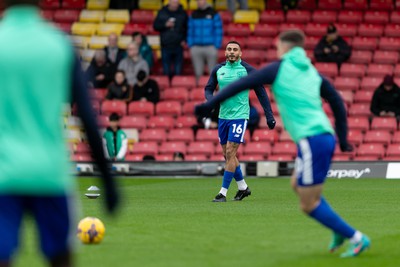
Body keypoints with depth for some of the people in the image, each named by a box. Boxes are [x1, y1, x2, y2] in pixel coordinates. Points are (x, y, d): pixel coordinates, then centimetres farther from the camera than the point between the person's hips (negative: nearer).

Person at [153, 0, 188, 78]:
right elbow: (155, 26, 7)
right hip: (166, 45, 0)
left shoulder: (182, 13, 4)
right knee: (166, 70, 1)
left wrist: (184, 39, -2)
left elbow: (187, 28, 9)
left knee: (178, 70, -2)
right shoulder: (162, 13, 6)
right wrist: (165, 25, -10)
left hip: (178, 45, 0)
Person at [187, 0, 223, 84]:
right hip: (196, 48, 3)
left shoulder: (214, 14, 0)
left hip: (210, 48, -3)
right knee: (198, 73, 4)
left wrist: (216, 48, -8)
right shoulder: (193, 15, 10)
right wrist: (190, 47, 4)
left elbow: (219, 32, -2)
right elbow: (190, 32, 12)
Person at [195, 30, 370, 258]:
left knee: (309, 204, -1)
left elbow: (240, 85, 1)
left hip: (312, 140, -8)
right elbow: (337, 102, 18)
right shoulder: (312, 72, 18)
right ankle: (339, 230, 18)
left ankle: (357, 238, -2)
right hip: (325, 136, 8)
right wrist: (343, 139, 24)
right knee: (298, 185, 25)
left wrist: (210, 104, 6)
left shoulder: (279, 68, 1)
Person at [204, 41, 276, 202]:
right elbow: (208, 89, 13)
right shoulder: (218, 70, 5)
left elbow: (261, 92, -2)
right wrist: (211, 99, -11)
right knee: (227, 154, 10)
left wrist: (269, 116, -4)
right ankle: (243, 187, 26)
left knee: (230, 153, -10)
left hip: (239, 116, -5)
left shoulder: (247, 70, -6)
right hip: (223, 116, 5)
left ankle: (223, 193, -8)